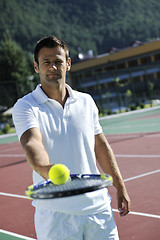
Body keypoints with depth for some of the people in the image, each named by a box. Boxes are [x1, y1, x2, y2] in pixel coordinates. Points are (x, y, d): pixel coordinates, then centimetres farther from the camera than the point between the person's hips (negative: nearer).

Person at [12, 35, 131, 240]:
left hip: (97, 207, 4)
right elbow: (31, 143, -24)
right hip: (55, 213, -3)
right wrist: (46, 170, -44)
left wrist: (120, 188, 15)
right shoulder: (25, 106, -5)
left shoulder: (86, 101, 8)